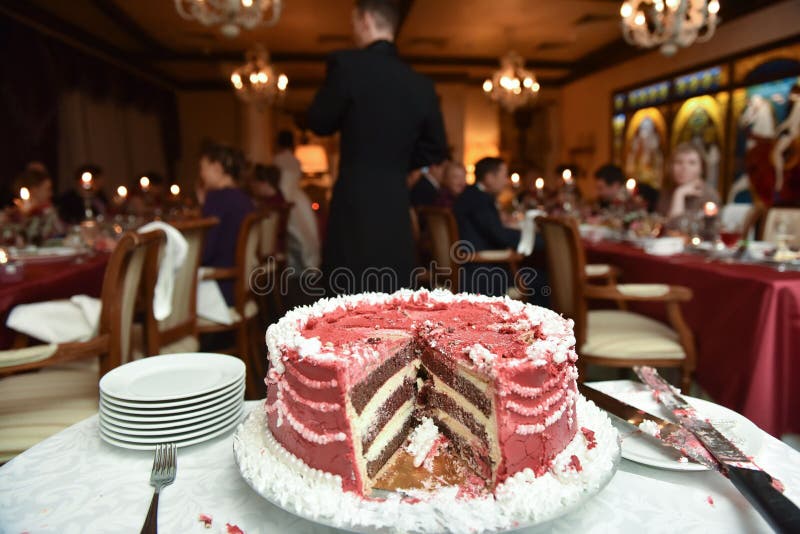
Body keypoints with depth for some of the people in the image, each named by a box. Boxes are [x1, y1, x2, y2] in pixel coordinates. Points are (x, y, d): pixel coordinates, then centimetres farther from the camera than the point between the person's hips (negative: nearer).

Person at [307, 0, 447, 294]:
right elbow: (436, 149, 15)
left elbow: (320, 123, 4)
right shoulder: (421, 84, 8)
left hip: (355, 204, -5)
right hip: (397, 207, 5)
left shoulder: (347, 63, -6)